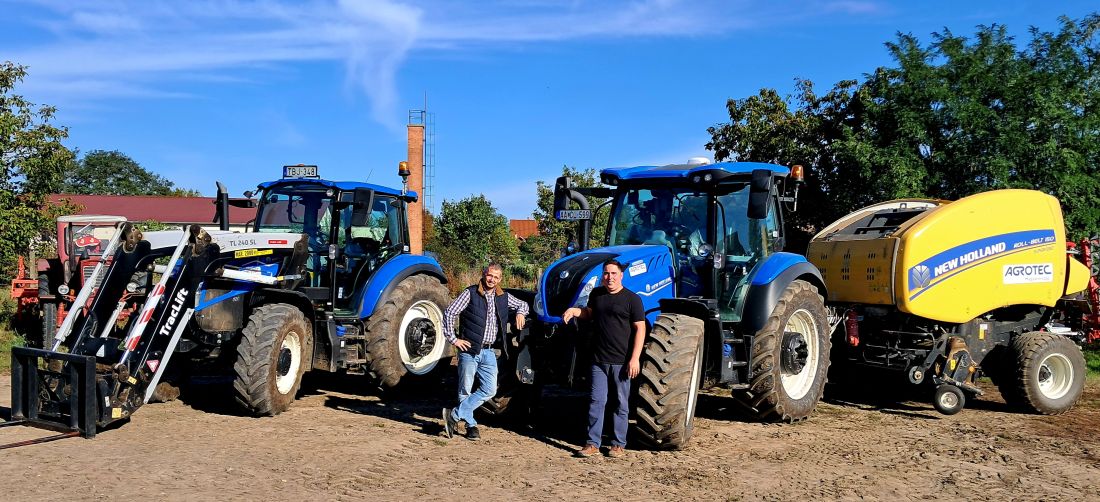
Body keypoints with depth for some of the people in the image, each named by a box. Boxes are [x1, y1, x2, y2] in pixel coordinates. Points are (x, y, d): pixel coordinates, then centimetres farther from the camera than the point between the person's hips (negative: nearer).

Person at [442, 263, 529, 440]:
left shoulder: (503, 297, 9)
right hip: (469, 349, -5)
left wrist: (520, 313, 3)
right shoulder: (470, 293, -6)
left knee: (489, 391, 1)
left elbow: (523, 304, 26)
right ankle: (471, 425, 17)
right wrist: (453, 339, -11)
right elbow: (449, 313, -8)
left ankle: (455, 414, 7)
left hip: (489, 352, 5)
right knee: (466, 390, 2)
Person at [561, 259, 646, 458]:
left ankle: (619, 444, 15)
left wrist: (635, 358, -15)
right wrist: (575, 311, 6)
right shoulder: (596, 294, 9)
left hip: (621, 361, -4)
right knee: (596, 401, 5)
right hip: (599, 360, 4)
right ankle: (592, 443, 10)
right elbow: (590, 312, 28)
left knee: (620, 404, 6)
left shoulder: (631, 299, -6)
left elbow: (640, 328, -8)